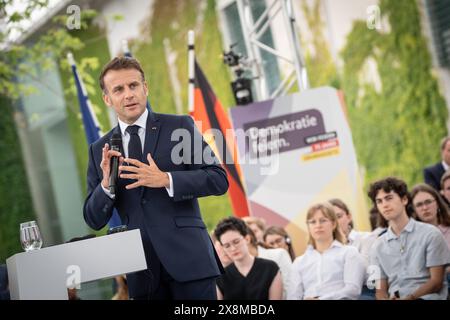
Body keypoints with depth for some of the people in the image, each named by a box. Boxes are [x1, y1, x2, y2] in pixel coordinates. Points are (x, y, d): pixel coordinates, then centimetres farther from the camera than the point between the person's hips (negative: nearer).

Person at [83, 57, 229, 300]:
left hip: (187, 258, -2)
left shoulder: (180, 126, 4)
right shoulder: (99, 150, 11)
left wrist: (166, 180, -15)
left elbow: (219, 180, -3)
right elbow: (94, 220, 10)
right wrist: (106, 183, -9)